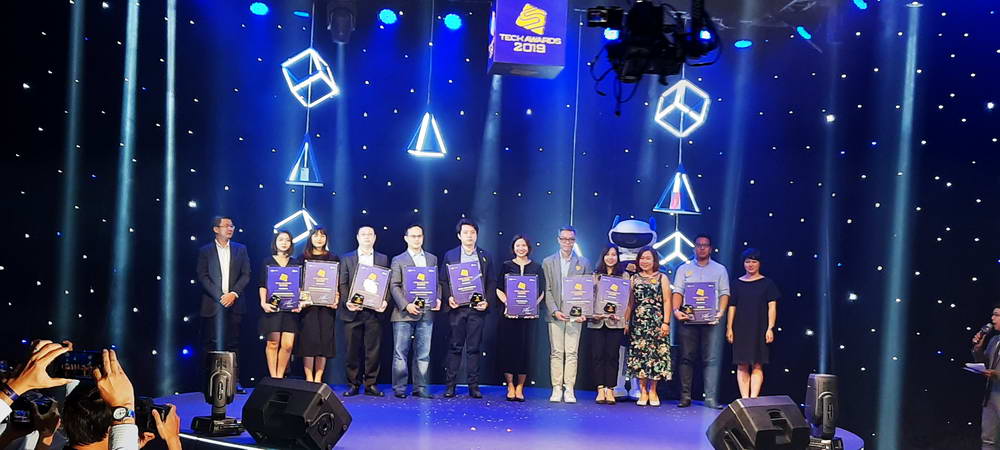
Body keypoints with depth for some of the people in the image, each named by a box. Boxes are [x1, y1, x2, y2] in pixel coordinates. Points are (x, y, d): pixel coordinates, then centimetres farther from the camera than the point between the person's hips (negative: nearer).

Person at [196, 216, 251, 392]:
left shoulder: (240, 249, 12)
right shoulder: (205, 251, 6)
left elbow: (246, 275, 6)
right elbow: (203, 277, -2)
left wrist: (233, 294, -9)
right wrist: (220, 296, -12)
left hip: (234, 304, 2)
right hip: (212, 304, -2)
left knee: (233, 344, 1)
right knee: (211, 344, -1)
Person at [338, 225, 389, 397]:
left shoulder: (383, 259, 13)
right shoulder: (347, 259, 11)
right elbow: (342, 284, 4)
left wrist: (385, 301, -9)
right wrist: (346, 302, -11)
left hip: (374, 311, 0)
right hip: (353, 310, 0)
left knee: (373, 349, 0)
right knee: (353, 349, 2)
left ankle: (370, 384, 7)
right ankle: (353, 384, 10)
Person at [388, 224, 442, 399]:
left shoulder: (432, 259, 16)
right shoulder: (398, 260, 5)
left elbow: (438, 282, 16)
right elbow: (394, 286, -2)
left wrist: (438, 299, -3)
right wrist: (406, 305, -14)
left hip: (426, 313, 3)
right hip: (404, 313, -3)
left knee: (423, 354, 5)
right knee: (400, 353, 0)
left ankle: (420, 388, 11)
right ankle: (399, 388, 6)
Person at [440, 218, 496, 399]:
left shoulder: (486, 257, 11)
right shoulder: (450, 255, 9)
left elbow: (492, 282, 9)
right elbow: (443, 281, 7)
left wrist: (487, 301, -5)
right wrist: (449, 298, -10)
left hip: (477, 308, 1)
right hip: (457, 307, -1)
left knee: (474, 348, 2)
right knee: (454, 347, 0)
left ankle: (473, 386, 6)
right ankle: (450, 385, 4)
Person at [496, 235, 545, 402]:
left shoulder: (536, 267, 10)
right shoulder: (506, 266, 8)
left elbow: (542, 291, 8)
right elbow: (499, 289, 5)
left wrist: (534, 304, -8)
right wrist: (507, 303, -10)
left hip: (529, 314, 1)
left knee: (525, 349, -2)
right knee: (509, 348, -2)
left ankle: (520, 387, 5)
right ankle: (510, 387, 5)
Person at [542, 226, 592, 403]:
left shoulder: (584, 263, 9)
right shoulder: (548, 262, 8)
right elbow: (546, 290, 3)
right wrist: (554, 311, -10)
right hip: (555, 314, 0)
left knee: (571, 353, -1)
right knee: (556, 352, 1)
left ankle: (569, 390, 2)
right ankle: (556, 389, 5)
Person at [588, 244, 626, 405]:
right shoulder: (595, 275, 12)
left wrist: (617, 313, -9)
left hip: (615, 321, -1)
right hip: (597, 320, 1)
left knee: (612, 355, -1)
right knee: (597, 355, -1)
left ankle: (610, 389, 4)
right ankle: (600, 389, 4)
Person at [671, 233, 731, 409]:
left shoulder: (720, 269, 14)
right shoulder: (684, 269, 13)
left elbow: (724, 293, 7)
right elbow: (678, 292, 5)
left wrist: (721, 312, -10)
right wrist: (676, 310, -12)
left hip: (711, 321, 0)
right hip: (688, 319, 0)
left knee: (711, 359, -5)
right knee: (687, 358, 1)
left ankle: (711, 398, -4)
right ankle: (685, 396, 4)